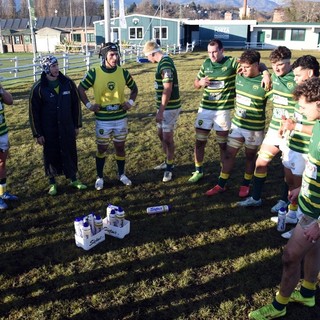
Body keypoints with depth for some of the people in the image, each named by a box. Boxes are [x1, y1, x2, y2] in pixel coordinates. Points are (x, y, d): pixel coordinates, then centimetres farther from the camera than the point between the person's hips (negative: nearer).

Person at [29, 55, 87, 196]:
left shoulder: (68, 83, -4)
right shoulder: (38, 88, -11)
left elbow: (76, 104, 5)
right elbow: (34, 112, -6)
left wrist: (77, 125, 6)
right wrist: (37, 134, -6)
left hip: (67, 128, 2)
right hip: (49, 130, -2)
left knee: (70, 152, 10)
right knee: (51, 155, 9)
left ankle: (73, 179, 28)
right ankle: (52, 182, 27)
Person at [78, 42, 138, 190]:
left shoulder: (123, 72, -3)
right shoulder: (94, 73, -10)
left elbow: (134, 88, 12)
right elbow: (80, 89, 2)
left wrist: (131, 102, 0)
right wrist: (88, 105, -5)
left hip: (120, 118, 2)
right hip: (103, 120, -2)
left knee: (120, 147, 13)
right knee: (101, 148, 9)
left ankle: (121, 174, 29)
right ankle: (99, 177, 24)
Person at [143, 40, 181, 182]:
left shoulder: (165, 64, -20)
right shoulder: (163, 62, 11)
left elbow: (167, 90, -24)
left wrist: (161, 111, -24)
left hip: (169, 107, -10)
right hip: (164, 106, 10)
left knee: (168, 138, -2)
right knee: (161, 135, 18)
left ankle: (169, 167, 11)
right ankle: (168, 162, 33)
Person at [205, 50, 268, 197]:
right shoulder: (239, 77, -2)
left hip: (255, 128, -4)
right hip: (237, 124, 5)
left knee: (250, 156, 13)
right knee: (229, 154, 7)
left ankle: (245, 185, 31)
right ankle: (221, 185, 18)